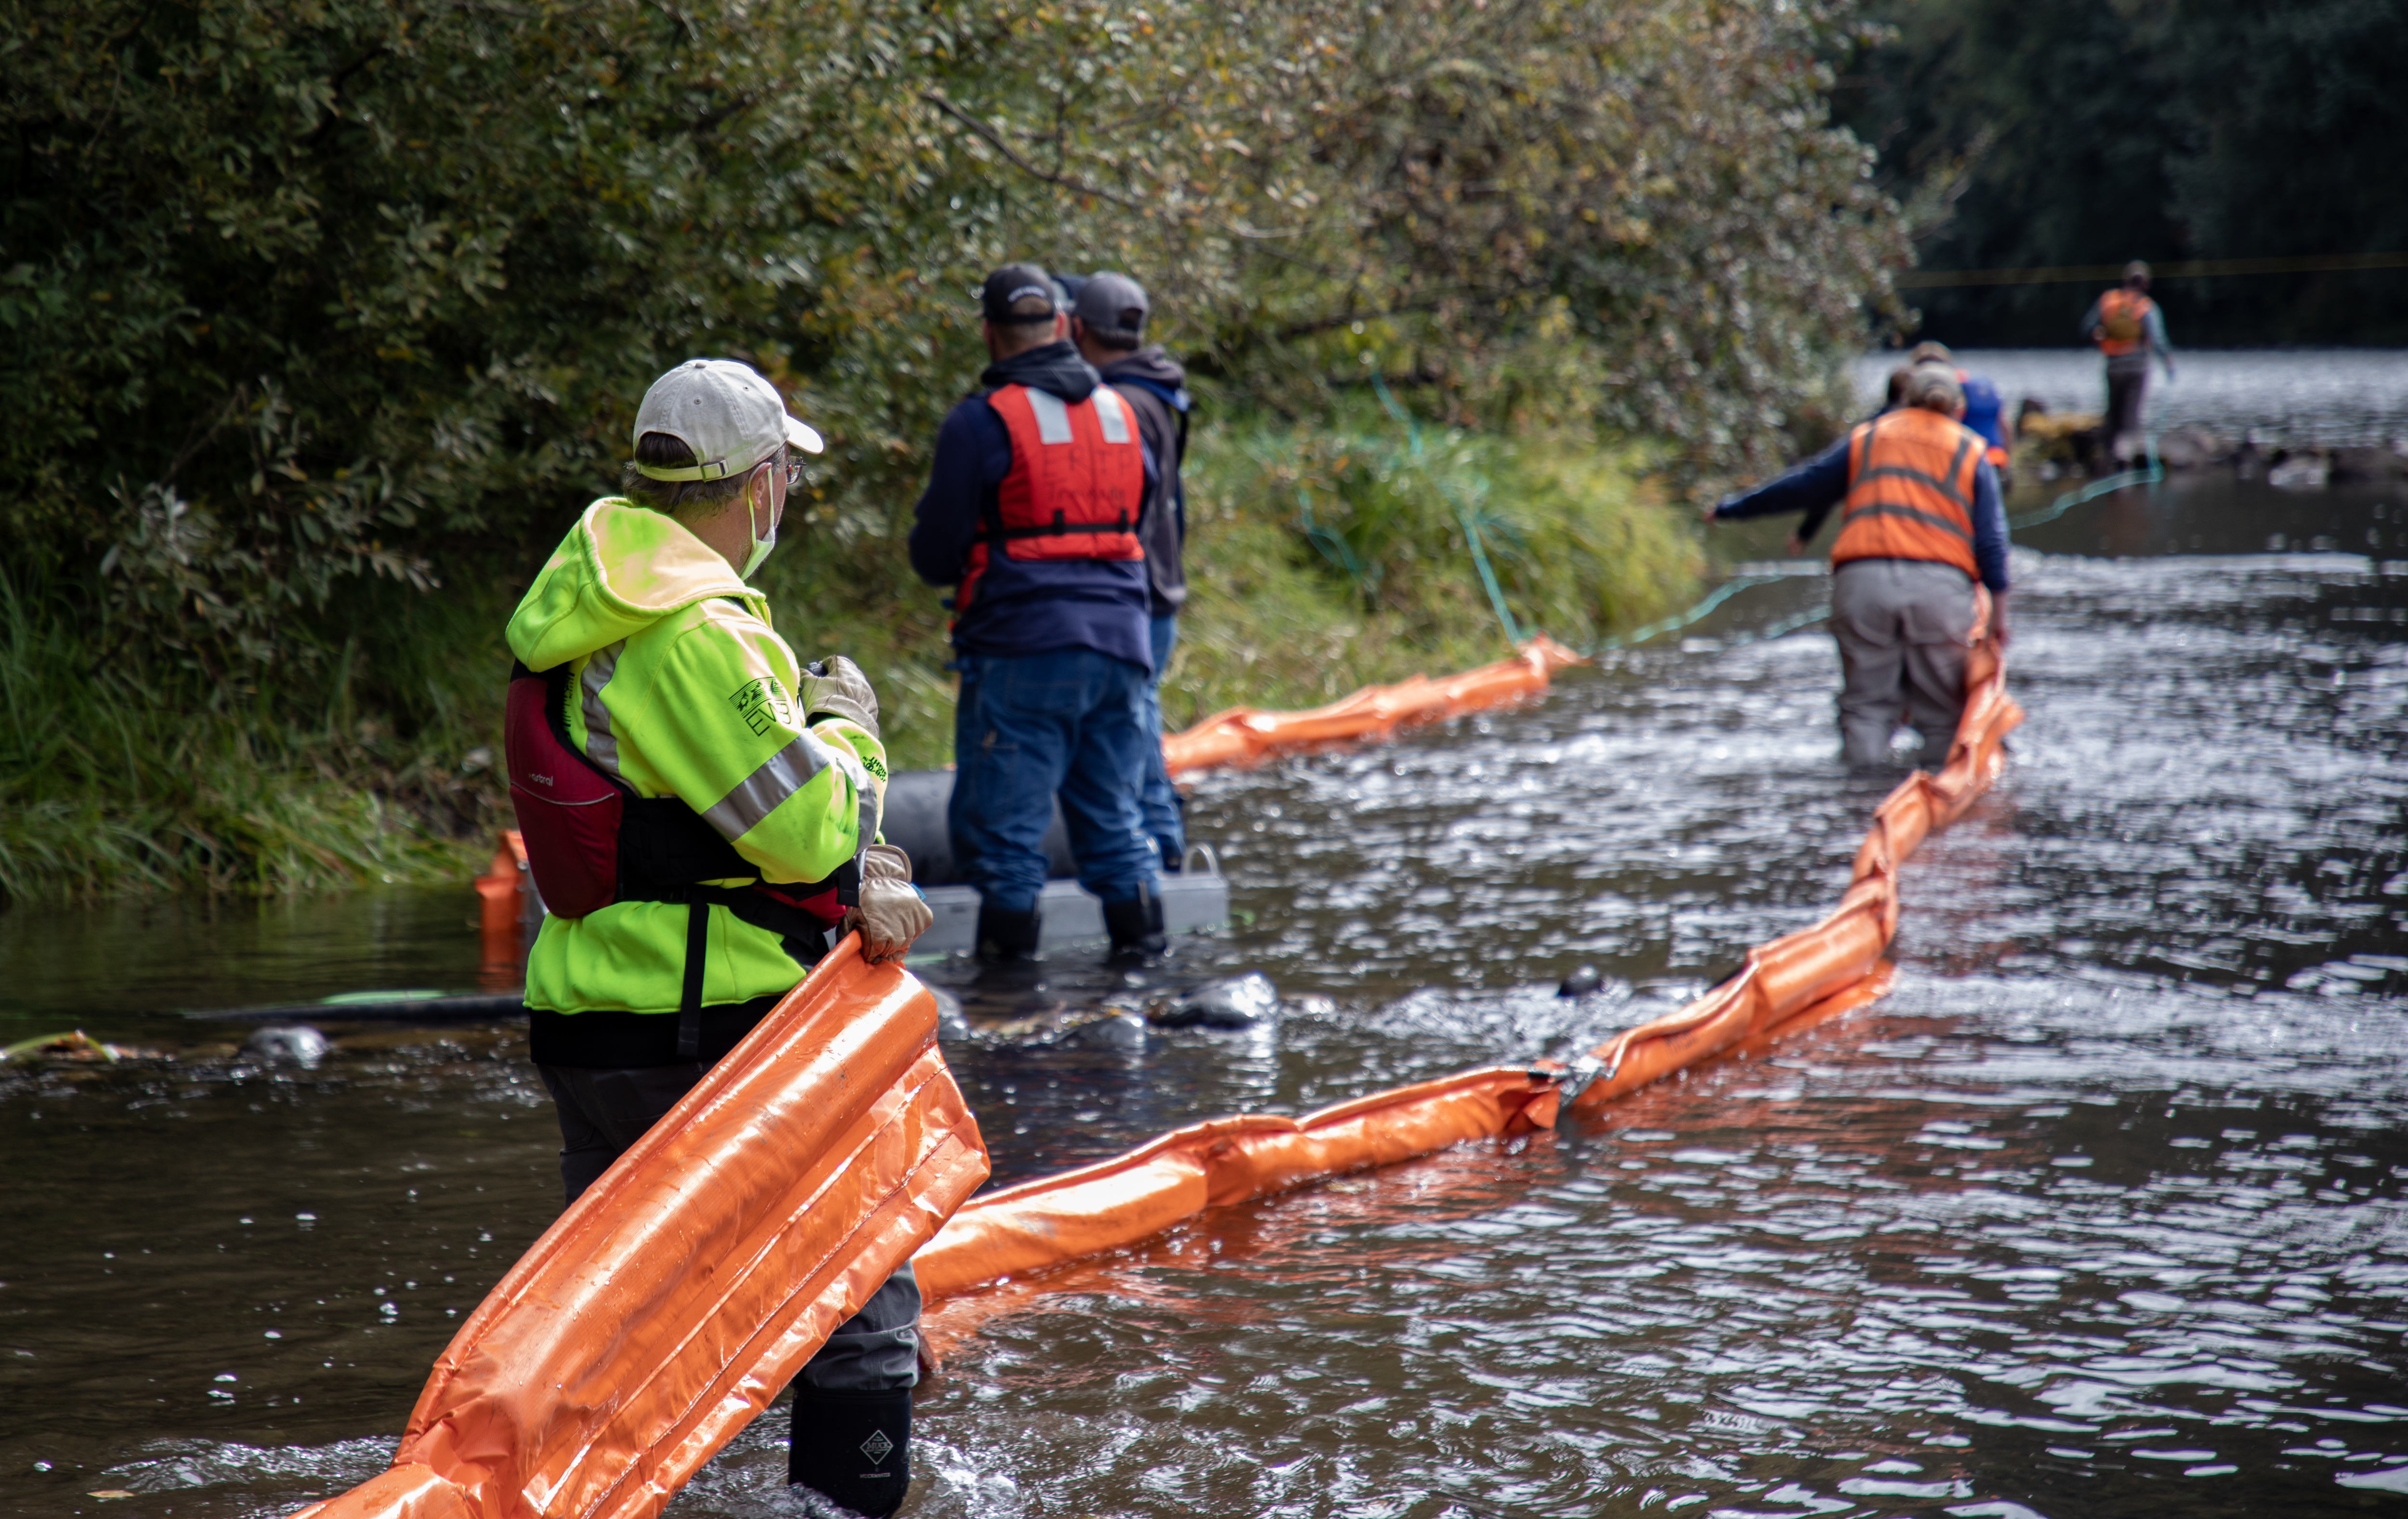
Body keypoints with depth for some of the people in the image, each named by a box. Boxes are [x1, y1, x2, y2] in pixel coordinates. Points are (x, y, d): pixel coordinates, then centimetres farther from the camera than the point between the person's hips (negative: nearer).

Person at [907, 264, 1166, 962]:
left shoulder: (982, 420, -8)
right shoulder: (1119, 412, 11)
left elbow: (935, 555, -5)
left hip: (1022, 643, -6)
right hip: (1120, 637, 6)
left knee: (1002, 811, 0)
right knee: (1112, 805, 14)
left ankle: (1009, 940, 0)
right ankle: (1139, 929, 11)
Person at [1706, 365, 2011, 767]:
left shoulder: (1865, 439, 21)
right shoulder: (1971, 453, 17)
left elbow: (1802, 487, 21)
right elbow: (1991, 540, 9)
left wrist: (1731, 509, 31)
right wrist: (1998, 613, 9)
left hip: (1861, 582, 1)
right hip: (1941, 583, -1)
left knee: (1866, 704, 8)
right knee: (1941, 712, 4)